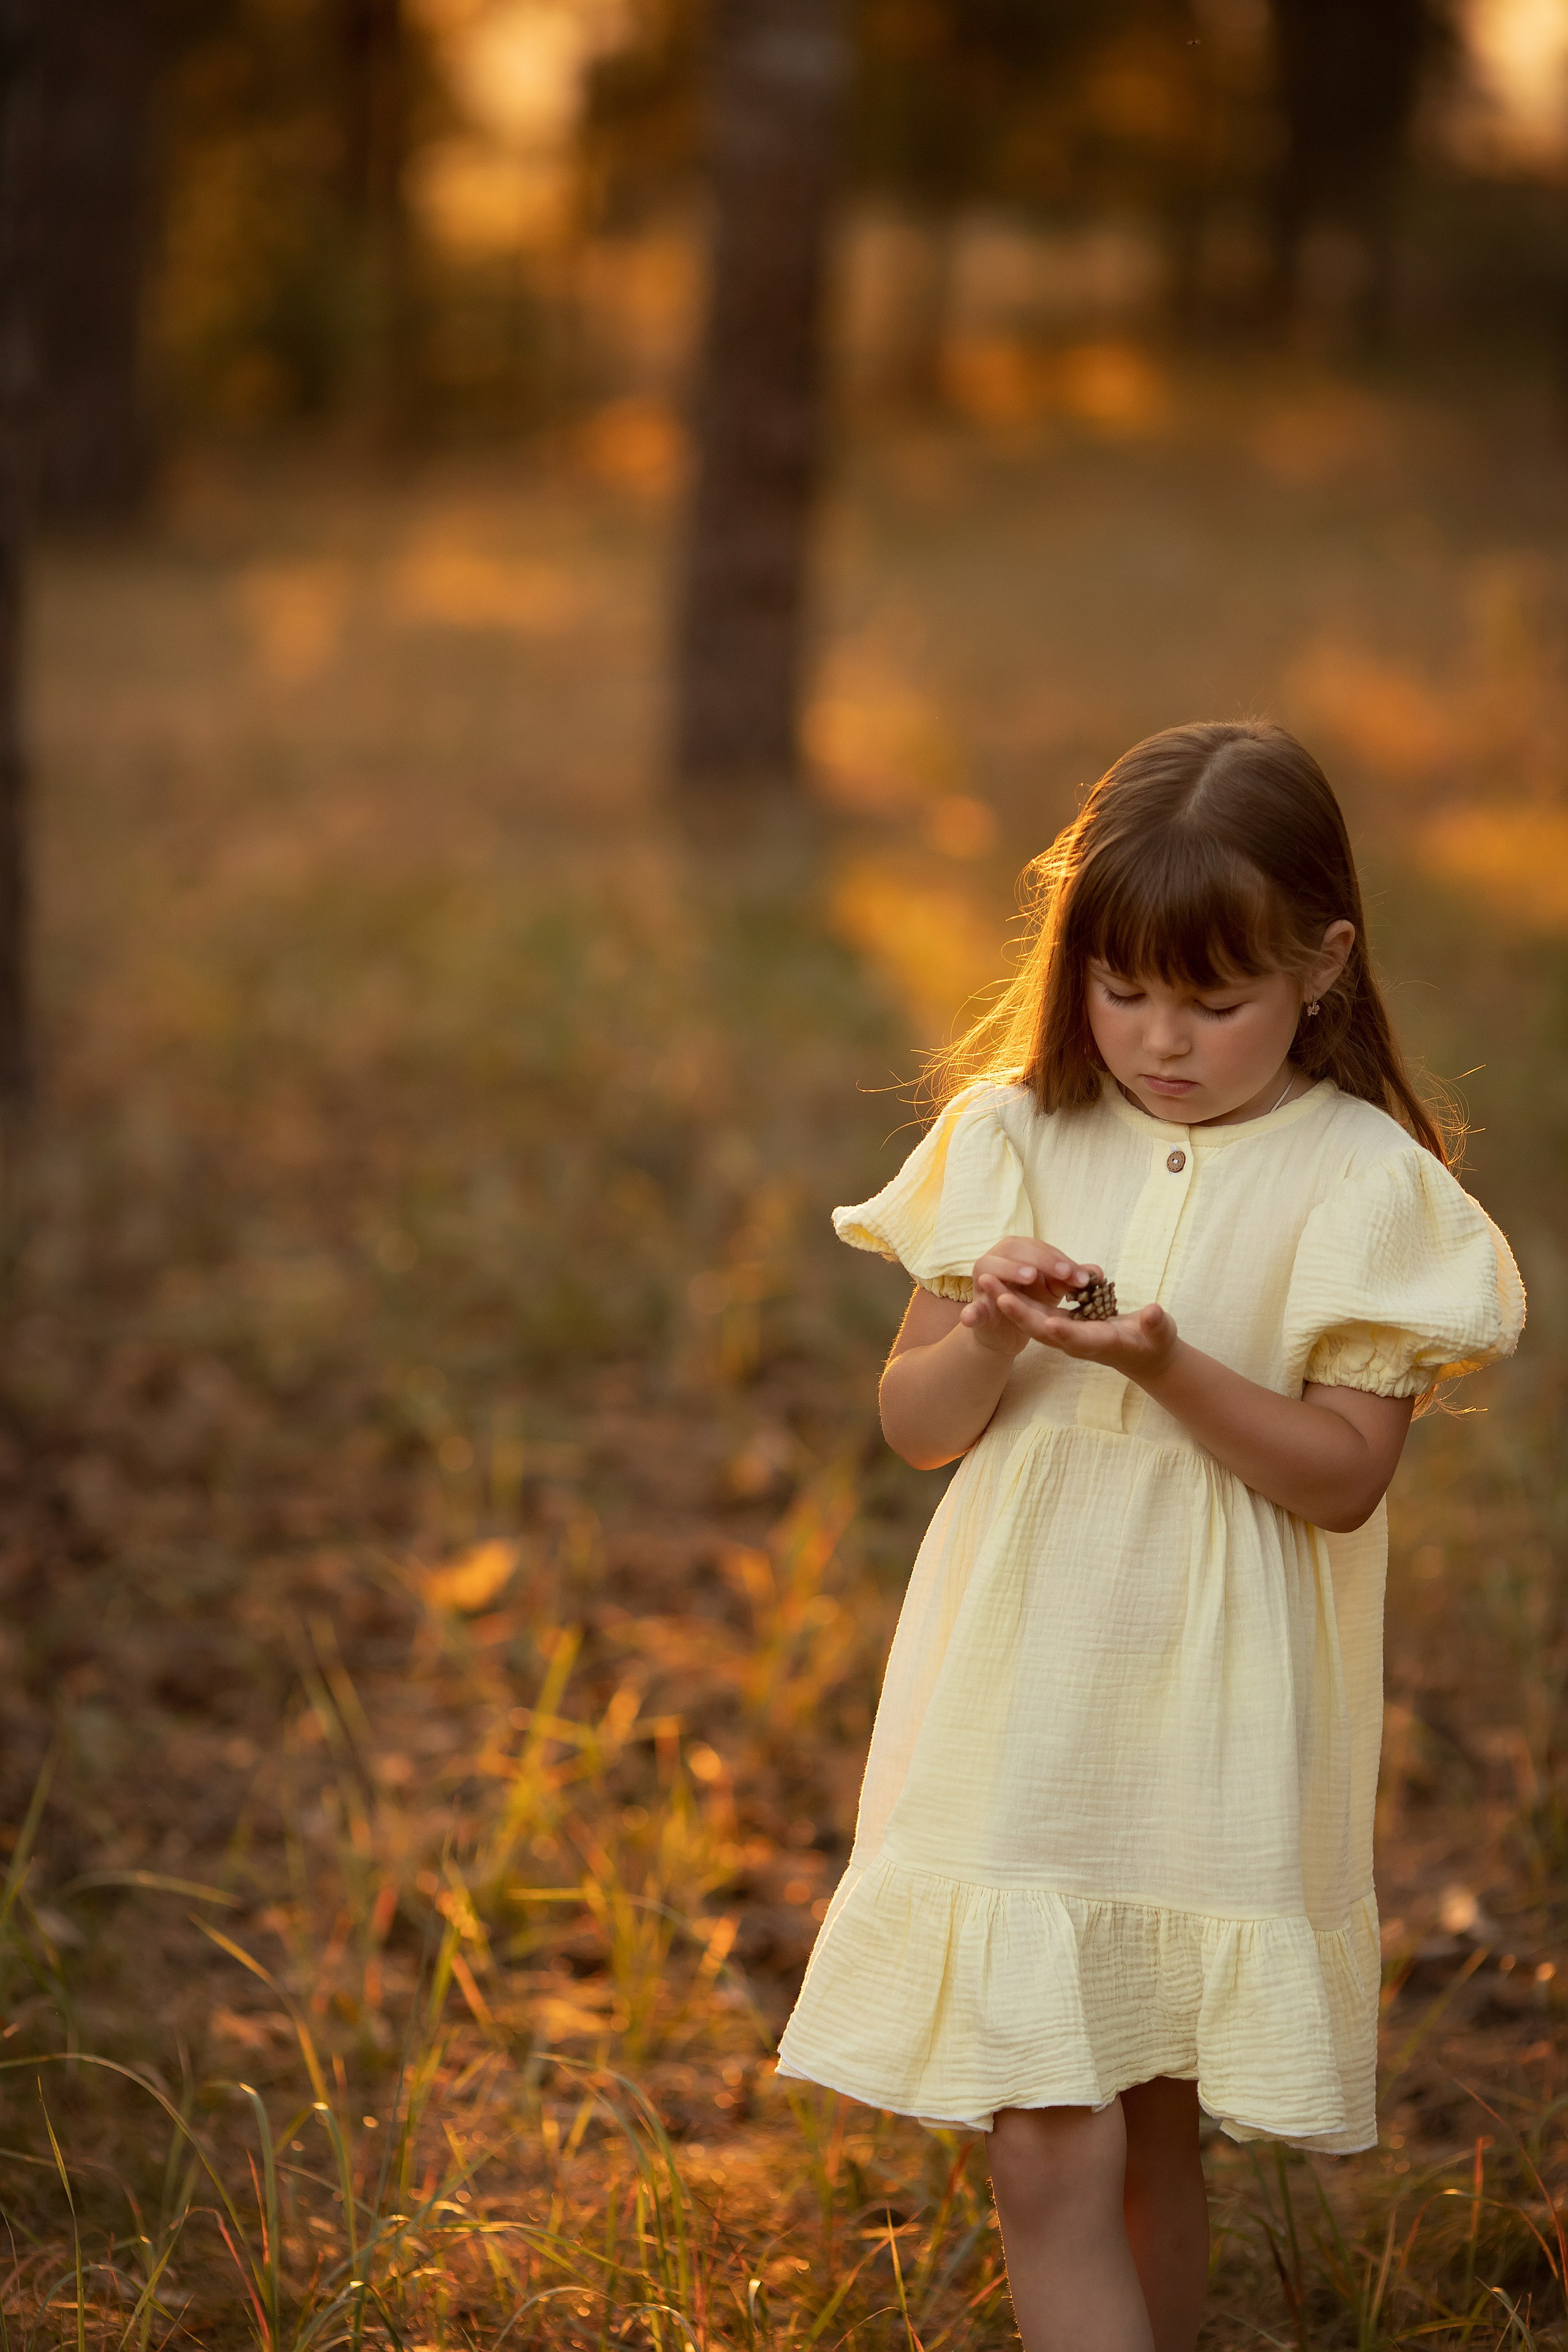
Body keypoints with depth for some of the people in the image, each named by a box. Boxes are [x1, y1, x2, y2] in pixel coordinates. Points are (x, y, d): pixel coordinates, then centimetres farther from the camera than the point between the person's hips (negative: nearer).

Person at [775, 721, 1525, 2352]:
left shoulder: (1358, 1185, -6)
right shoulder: (1017, 1142, 2)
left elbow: (1345, 1477, -10)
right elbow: (916, 1426, 5)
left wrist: (1170, 1369, -23)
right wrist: (988, 1334, -15)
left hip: (1213, 1729, -2)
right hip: (1023, 1713, 2)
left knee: (1154, 2141, 12)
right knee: (1050, 2156, -5)